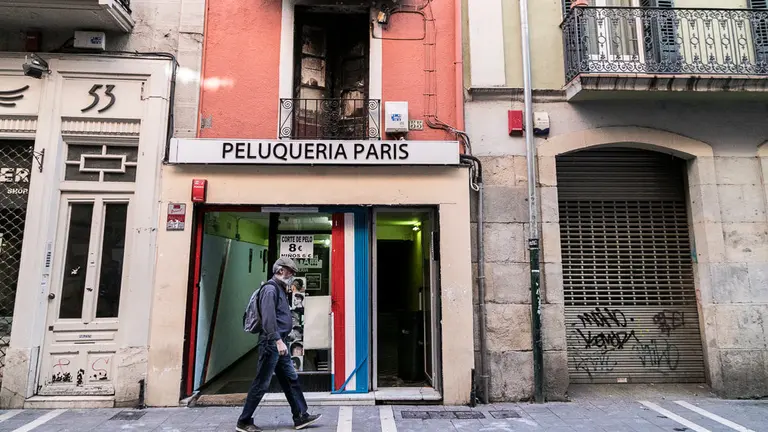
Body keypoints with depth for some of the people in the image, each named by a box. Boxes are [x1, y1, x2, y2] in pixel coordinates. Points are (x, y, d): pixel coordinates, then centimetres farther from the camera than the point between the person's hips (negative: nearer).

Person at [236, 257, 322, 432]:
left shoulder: (280, 289, 16)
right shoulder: (270, 289, -14)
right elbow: (268, 318, -24)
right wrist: (278, 340, -28)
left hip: (279, 343, 10)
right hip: (271, 343, -10)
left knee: (291, 379, 11)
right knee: (261, 384, 1)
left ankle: (301, 417, 18)